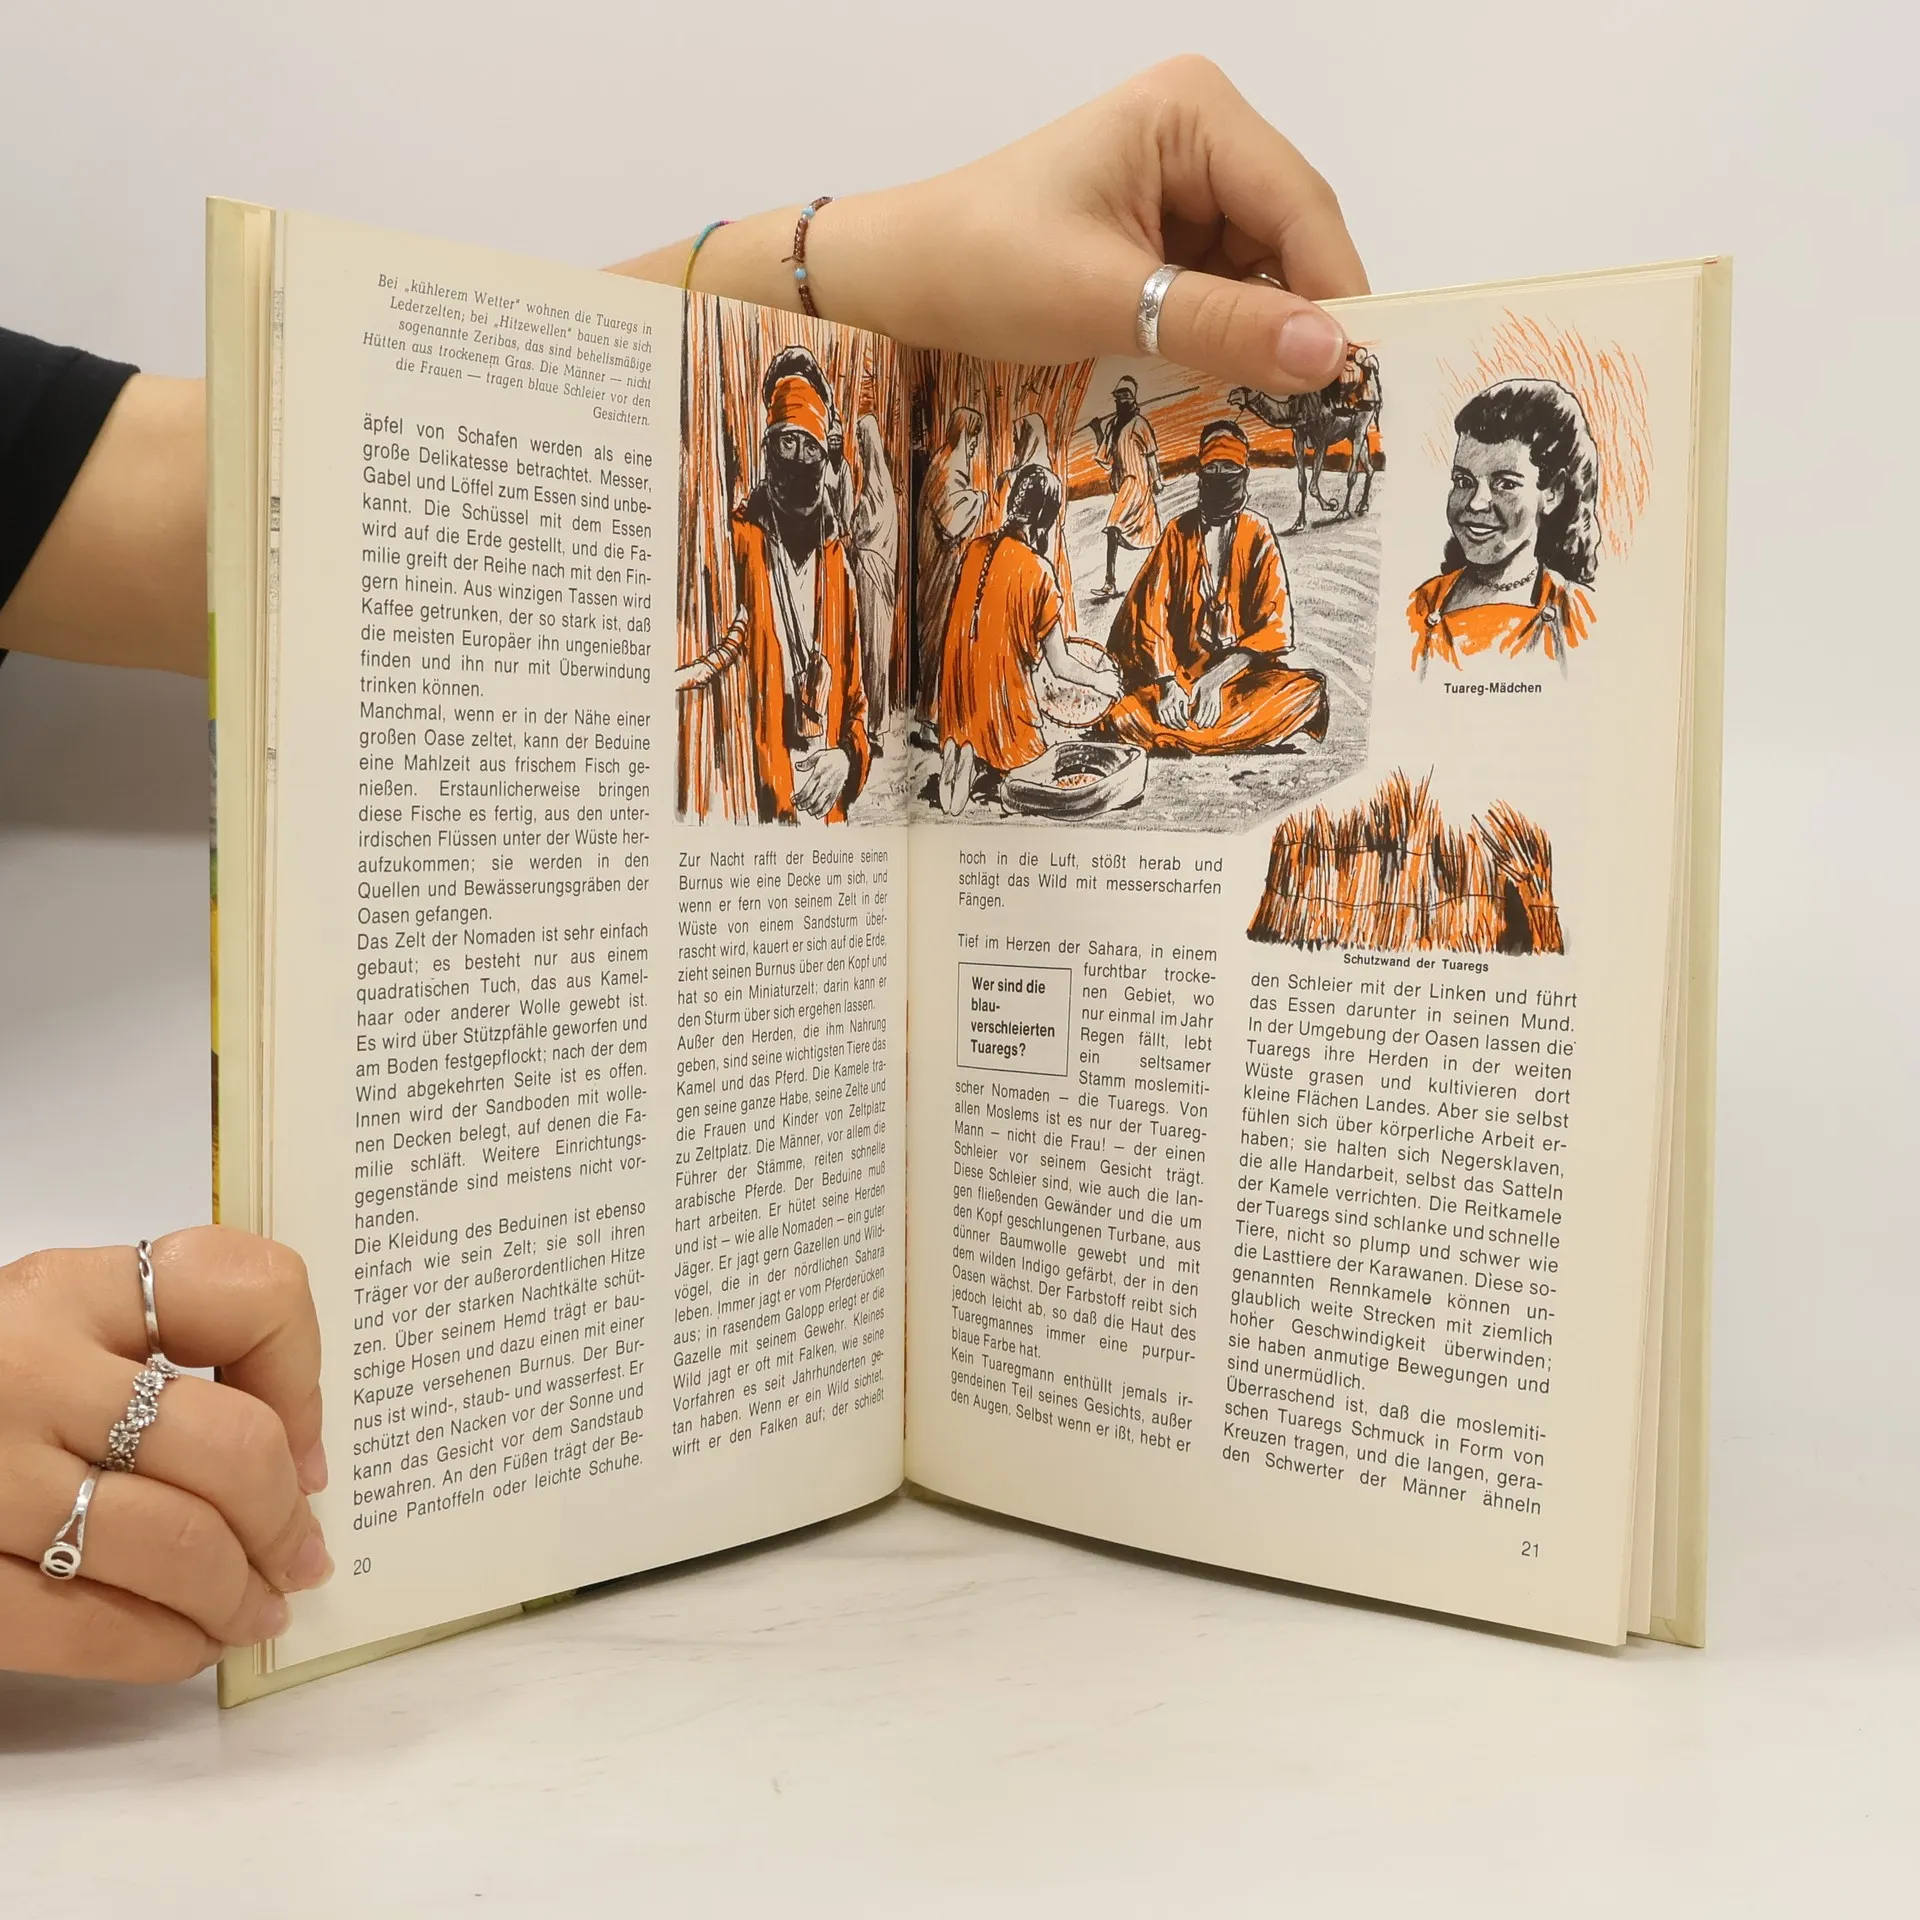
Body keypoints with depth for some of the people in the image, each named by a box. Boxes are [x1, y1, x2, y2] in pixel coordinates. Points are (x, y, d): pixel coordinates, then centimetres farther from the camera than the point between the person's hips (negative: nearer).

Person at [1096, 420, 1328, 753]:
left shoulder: (1258, 534, 4)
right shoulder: (1178, 533, 7)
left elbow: (1274, 626, -5)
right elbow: (1151, 613, -2)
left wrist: (1216, 677, -19)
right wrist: (1168, 683, -19)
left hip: (1240, 673, 0)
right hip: (1180, 671, 0)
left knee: (1307, 689, -33)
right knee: (1116, 713, -29)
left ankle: (1180, 741, -26)